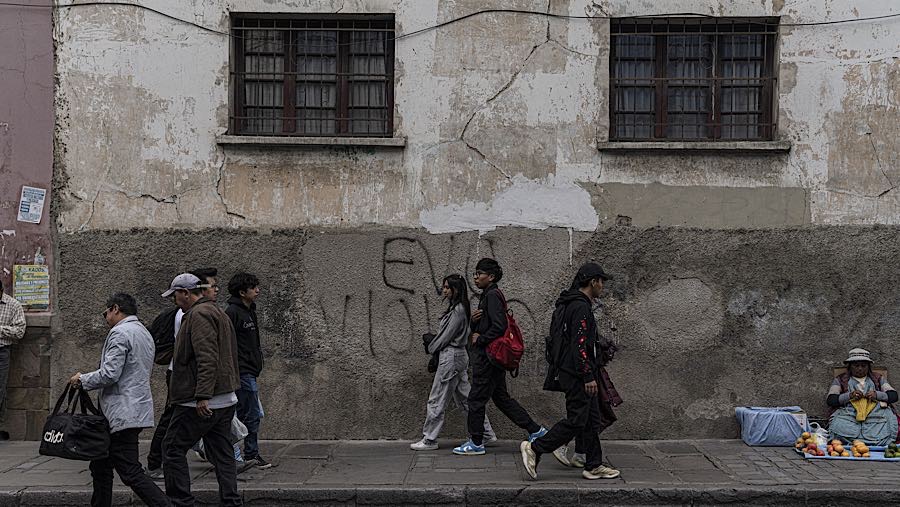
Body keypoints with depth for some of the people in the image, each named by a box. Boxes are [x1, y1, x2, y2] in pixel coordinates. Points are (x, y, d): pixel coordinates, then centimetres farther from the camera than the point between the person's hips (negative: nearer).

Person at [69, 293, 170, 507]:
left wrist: (83, 379, -3)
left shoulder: (119, 333, -12)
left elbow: (110, 373, -20)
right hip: (139, 411, 10)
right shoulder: (144, 333, 19)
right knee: (101, 466, 18)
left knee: (131, 473, -10)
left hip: (123, 414, -10)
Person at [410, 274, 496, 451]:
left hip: (451, 357, -10)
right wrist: (434, 344, 3)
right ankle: (486, 433, 18)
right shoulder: (456, 307, 13)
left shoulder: (458, 310, -16)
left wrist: (432, 348, -1)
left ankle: (429, 440, 5)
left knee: (437, 400, -3)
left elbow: (447, 336, -15)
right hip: (458, 356, 10)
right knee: (465, 398, 14)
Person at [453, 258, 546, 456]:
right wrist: (474, 319, 1)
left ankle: (476, 443, 8)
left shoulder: (492, 295, -14)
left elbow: (499, 327, -23)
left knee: (476, 398, -2)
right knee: (501, 397, 14)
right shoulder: (487, 295, 18)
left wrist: (479, 340, -13)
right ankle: (536, 430, 17)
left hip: (488, 356, -10)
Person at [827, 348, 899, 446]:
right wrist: (849, 396, -10)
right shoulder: (840, 380, 18)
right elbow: (830, 400, 6)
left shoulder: (878, 379, 25)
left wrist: (877, 394, -6)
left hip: (877, 414, 2)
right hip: (848, 415, -2)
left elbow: (893, 396, 14)